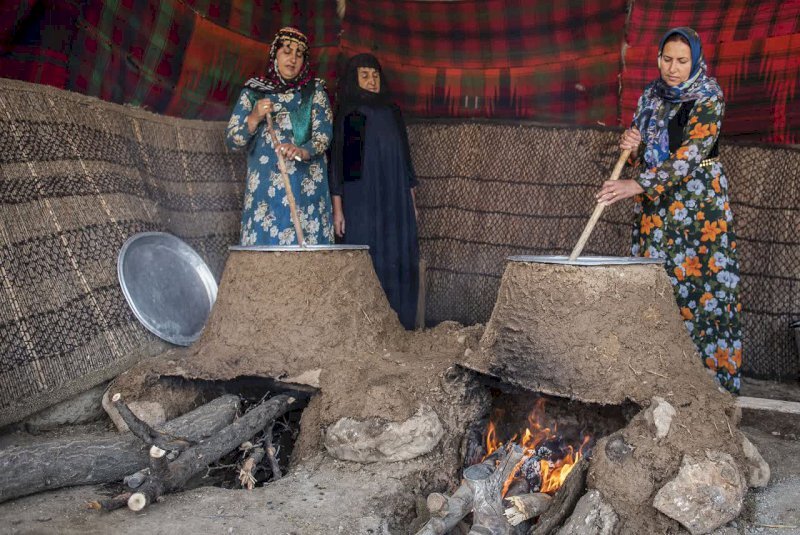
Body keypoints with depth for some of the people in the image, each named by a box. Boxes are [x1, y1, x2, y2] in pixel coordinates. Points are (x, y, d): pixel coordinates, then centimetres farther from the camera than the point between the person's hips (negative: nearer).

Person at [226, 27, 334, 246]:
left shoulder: (314, 91, 8)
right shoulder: (253, 91, 10)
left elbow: (324, 134, -3)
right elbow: (231, 139, 7)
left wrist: (302, 151, -23)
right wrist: (254, 118, -11)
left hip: (305, 188, 0)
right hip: (264, 188, 1)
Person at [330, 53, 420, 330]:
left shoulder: (393, 112, 13)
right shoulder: (347, 115, 1)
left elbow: (405, 158, 16)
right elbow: (336, 162, -2)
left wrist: (412, 201, 12)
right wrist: (337, 208, -9)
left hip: (396, 203, 4)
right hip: (361, 201, -4)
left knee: (399, 261, 2)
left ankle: (399, 325, 10)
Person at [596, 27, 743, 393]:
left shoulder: (708, 99, -8)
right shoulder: (651, 96, 11)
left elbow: (689, 156, -21)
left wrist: (636, 186, -30)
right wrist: (632, 146, -7)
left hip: (699, 202, -5)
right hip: (656, 203, 6)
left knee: (701, 284, -7)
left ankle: (711, 374, 1)